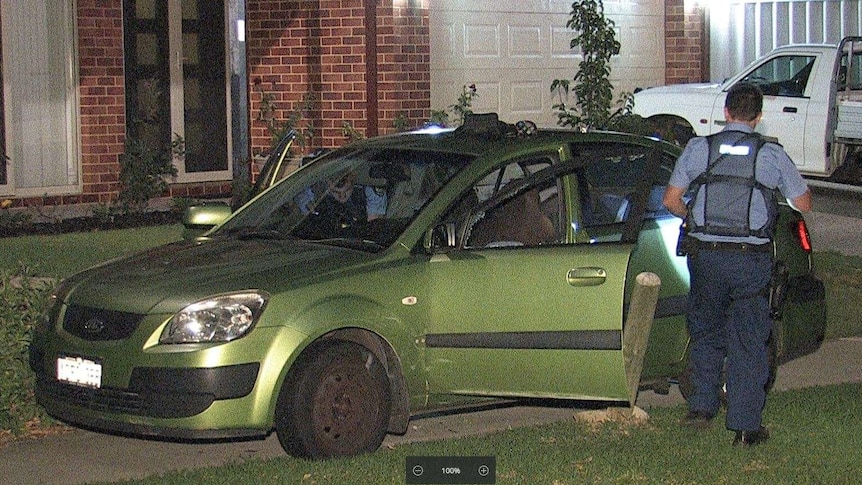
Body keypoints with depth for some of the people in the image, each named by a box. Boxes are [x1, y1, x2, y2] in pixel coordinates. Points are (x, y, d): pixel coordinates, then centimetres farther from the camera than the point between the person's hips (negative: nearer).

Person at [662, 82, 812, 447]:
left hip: (705, 253, 1)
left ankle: (701, 407, 21)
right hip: (751, 258, -1)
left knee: (706, 333, 20)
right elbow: (803, 204, 8)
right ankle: (746, 427, 5)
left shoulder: (699, 148, 2)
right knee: (749, 341, 4)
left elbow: (670, 200, 5)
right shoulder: (772, 155, 0)